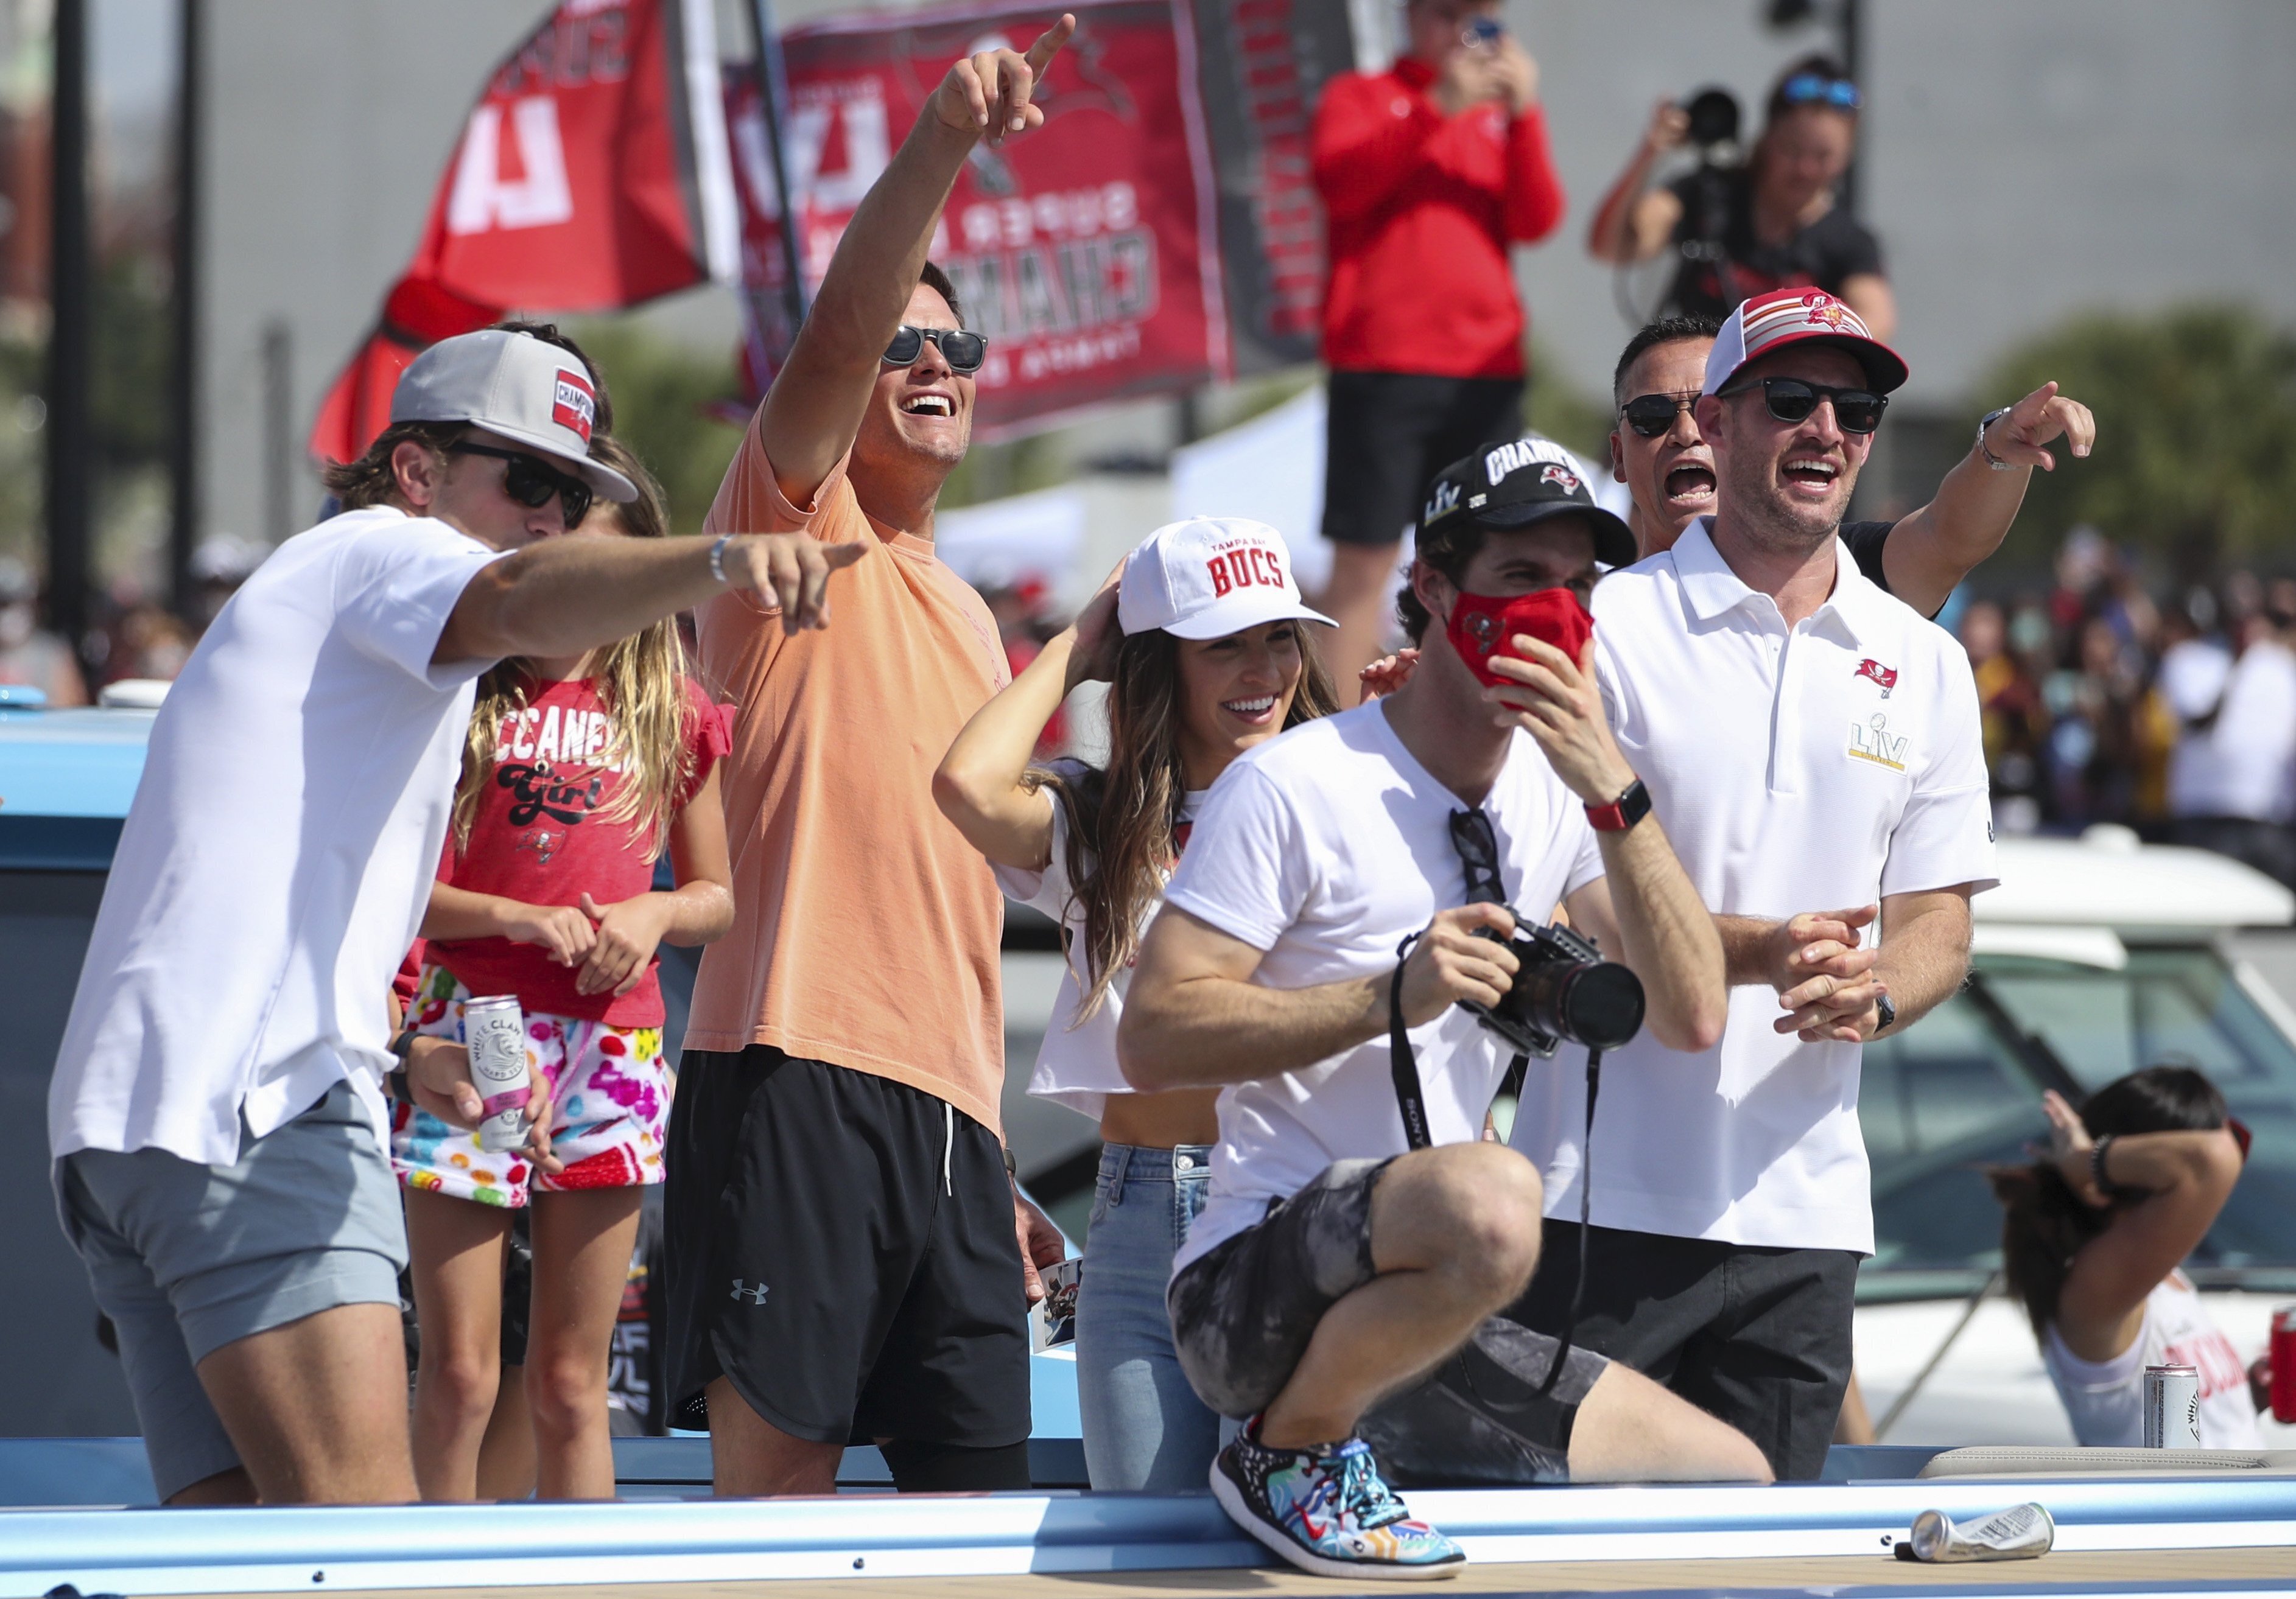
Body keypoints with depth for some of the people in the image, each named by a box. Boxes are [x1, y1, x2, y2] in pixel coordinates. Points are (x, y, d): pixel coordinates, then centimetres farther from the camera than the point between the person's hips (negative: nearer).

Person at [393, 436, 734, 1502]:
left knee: (570, 1382, 7)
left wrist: (653, 913, -4)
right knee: (458, 1374, -4)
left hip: (610, 1049, 2)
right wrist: (524, 919, -14)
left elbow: (717, 896, 18)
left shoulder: (671, 714, 9)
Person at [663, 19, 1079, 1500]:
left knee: (979, 1483, 1)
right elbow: (837, 334, -15)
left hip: (949, 1111, 7)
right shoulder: (800, 523, 6)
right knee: (776, 1469, -12)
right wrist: (938, 146, -31)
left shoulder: (971, 623, 25)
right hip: (797, 1083, -7)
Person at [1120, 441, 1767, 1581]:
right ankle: (1289, 1446, -13)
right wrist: (1392, 995, -23)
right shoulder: (1292, 787, -10)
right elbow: (1152, 1038, -15)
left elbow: (1690, 1016, 1)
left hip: (1419, 1332, 7)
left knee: (1737, 1483, 7)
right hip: (1250, 1292, -7)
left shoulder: (1553, 795, 12)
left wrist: (1613, 793, -10)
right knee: (1492, 1201, -38)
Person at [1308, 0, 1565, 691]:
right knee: (1364, 562, -6)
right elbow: (1342, 184, -10)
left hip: (1487, 368, 3)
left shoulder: (1504, 113, 15)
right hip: (1381, 366, -3)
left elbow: (1537, 219, 3)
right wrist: (1439, 107, -17)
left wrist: (1524, 115, -10)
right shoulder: (1359, 97, 8)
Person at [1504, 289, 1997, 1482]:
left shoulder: (1923, 666, 13)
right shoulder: (1605, 628, -2)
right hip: (1605, 1197, -4)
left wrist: (1871, 992, -12)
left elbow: (1937, 921, 12)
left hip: (1804, 1209, 4)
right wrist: (1758, 951, -21)